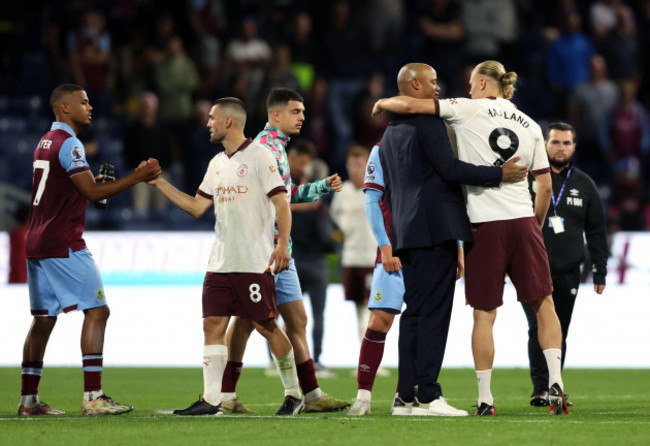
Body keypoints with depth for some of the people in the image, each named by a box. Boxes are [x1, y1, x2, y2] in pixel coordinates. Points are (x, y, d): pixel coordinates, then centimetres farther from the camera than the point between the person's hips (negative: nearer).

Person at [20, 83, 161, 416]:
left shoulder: (46, 142, 18)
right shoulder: (68, 144, -11)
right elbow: (92, 192, -15)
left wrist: (100, 183, 12)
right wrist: (137, 178, -12)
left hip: (37, 243, 9)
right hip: (64, 245, -9)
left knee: (43, 319, 11)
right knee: (96, 311, -8)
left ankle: (28, 399, 10)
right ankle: (92, 397, -14)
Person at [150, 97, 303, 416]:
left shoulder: (258, 157, -7)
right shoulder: (217, 164, 16)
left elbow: (281, 203, -11)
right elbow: (197, 207, 18)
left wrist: (283, 244, -21)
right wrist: (159, 183, 15)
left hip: (255, 262, -7)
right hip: (220, 263, 7)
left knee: (265, 325, -4)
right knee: (213, 323, 0)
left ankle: (293, 394, 8)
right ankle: (211, 400, -1)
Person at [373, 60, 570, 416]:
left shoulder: (469, 109, 2)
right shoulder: (529, 126, 13)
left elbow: (410, 105, -5)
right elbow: (545, 187, 12)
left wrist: (384, 103, 15)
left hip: (485, 225, -2)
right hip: (523, 221, 3)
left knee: (484, 314, 3)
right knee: (543, 303, 8)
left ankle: (485, 399, 3)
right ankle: (555, 383, -6)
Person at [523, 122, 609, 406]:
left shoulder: (584, 185, 13)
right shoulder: (528, 178, 4)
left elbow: (596, 231, 16)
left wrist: (600, 272, 12)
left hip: (568, 273, 3)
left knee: (560, 332, 3)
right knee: (539, 327, -13)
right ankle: (540, 388, -13)